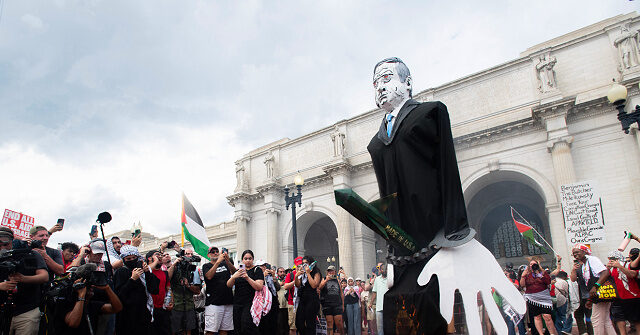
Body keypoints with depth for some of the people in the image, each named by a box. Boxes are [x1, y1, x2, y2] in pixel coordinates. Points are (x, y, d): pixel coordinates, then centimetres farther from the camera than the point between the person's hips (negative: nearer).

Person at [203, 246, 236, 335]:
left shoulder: (225, 264, 16)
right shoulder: (206, 266, 6)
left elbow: (234, 272, -3)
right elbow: (209, 276, -14)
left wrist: (227, 261, -20)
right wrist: (218, 261, -20)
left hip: (228, 302, 4)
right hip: (213, 303, -4)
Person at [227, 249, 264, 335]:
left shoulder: (257, 270, 2)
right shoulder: (238, 271, 17)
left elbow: (259, 287, -10)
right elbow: (229, 285, 6)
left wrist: (247, 277, -22)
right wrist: (234, 277, -15)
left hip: (250, 304, -5)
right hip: (237, 304, 5)